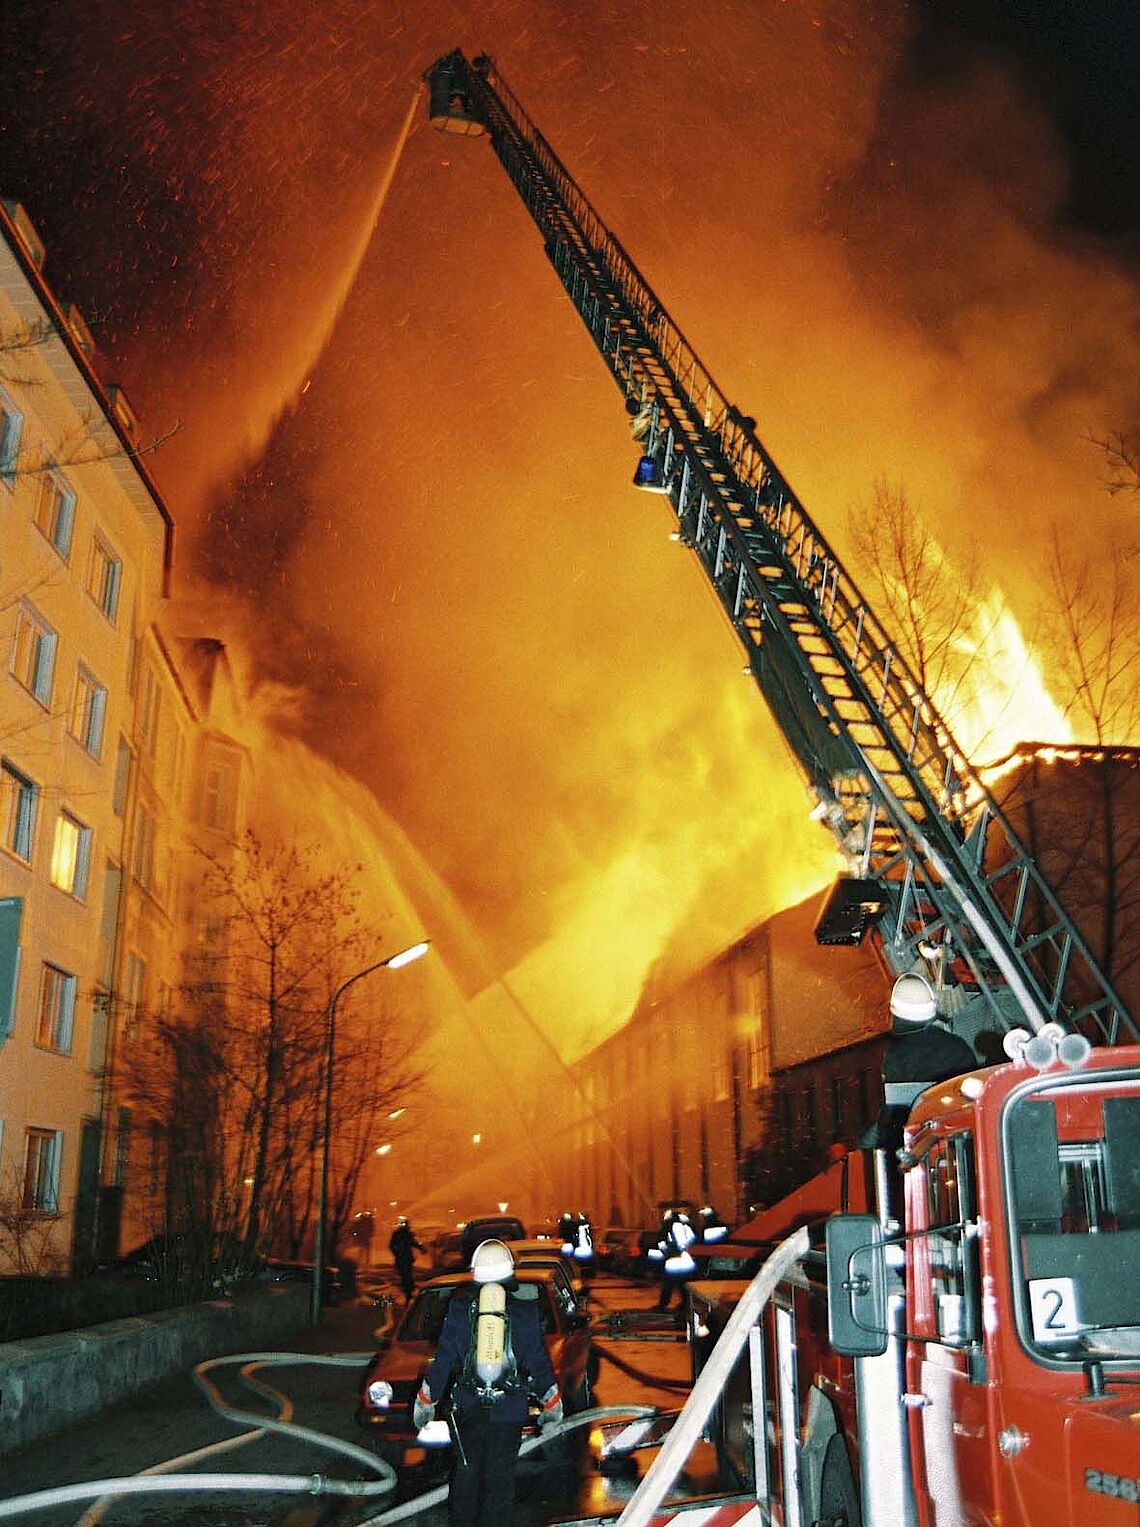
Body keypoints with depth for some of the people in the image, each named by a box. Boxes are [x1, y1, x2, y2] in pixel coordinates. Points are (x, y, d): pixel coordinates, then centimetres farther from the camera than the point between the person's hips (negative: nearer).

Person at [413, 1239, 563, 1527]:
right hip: (509, 1408, -1)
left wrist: (426, 1400, 11)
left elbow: (443, 1357, 1)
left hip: (467, 1406, 1)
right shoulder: (524, 1307, -3)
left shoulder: (461, 1305, -2)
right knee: (500, 1477, 7)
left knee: (465, 1473, 13)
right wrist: (552, 1401, 13)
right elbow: (538, 1359, 1)